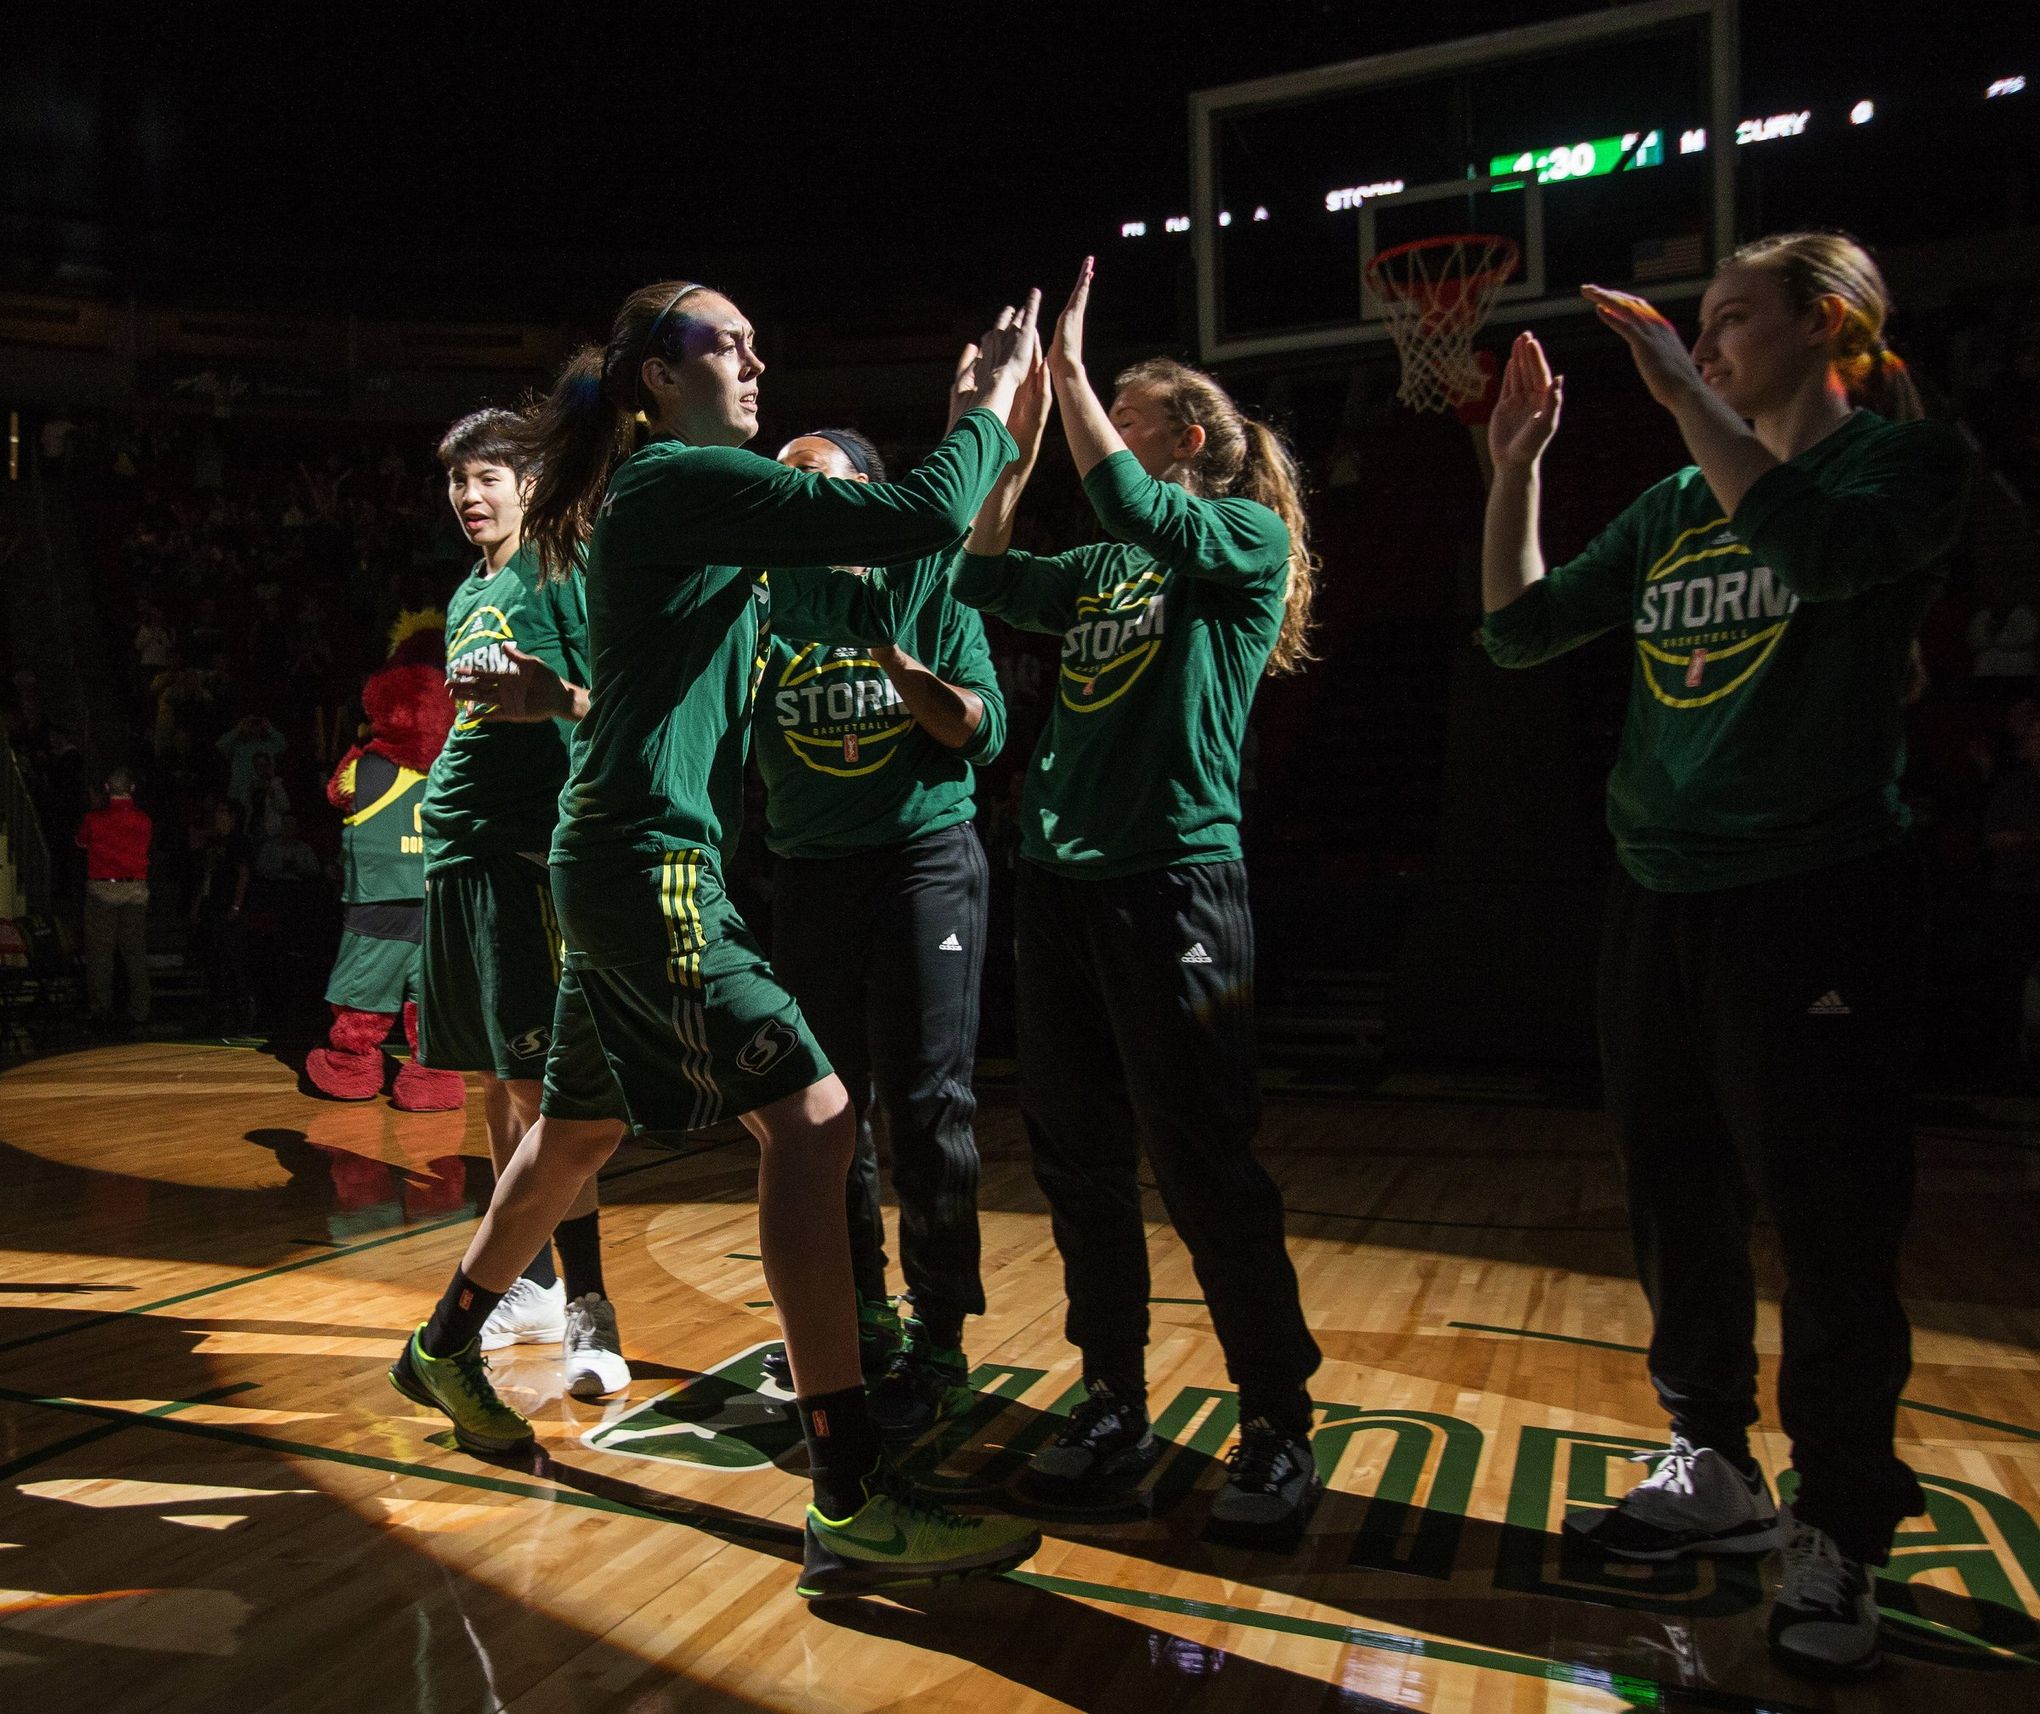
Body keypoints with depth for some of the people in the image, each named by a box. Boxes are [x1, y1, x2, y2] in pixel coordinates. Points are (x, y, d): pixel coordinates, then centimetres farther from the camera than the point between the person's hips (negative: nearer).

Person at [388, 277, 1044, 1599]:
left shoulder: (703, 514, 20)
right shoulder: (679, 479, -9)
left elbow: (872, 610, 16)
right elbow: (916, 519, -17)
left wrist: (973, 439, 13)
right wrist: (991, 407, 0)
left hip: (634, 867, 11)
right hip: (654, 859, -11)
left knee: (580, 1129, 22)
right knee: (813, 1117, -16)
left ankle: (449, 1349, 43)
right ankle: (853, 1503, -15)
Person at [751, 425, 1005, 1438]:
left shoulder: (930, 591, 2)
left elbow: (985, 733, -5)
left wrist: (892, 657, -16)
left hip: (923, 859, -4)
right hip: (810, 872, 4)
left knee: (925, 1108, -3)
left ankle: (938, 1347, 8)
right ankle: (859, 1319, 27)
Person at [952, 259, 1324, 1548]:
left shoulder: (1250, 541, 0)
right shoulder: (1100, 568, 19)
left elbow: (1127, 502, -16)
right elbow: (985, 579, 10)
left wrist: (1069, 370, -6)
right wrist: (1020, 435, 10)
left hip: (1177, 876, -7)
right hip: (1060, 875, 7)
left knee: (1205, 1162, -5)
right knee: (1079, 1160, 10)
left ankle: (1279, 1428, 9)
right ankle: (1116, 1405, 23)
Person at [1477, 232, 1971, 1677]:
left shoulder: (1907, 460, -2)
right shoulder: (1678, 504, 14)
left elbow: (1819, 551, -25)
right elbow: (1521, 628, 13)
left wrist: (1684, 393, -19)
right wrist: (1517, 463, 6)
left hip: (1819, 898, -6)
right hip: (1660, 897, 7)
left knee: (1832, 1227, 0)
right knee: (1678, 1206, 13)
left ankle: (1839, 1536, 18)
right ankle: (1717, 1475, 31)